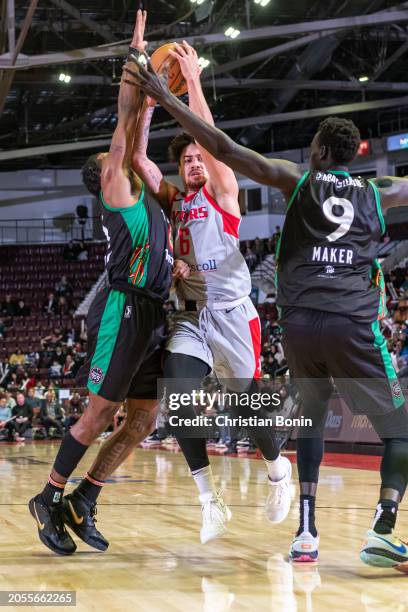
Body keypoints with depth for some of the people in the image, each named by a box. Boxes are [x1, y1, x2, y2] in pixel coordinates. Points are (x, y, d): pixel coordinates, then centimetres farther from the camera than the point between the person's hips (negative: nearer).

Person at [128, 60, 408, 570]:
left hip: (299, 323, 2)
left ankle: (306, 533, 10)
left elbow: (223, 149, 6)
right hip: (353, 327, -1)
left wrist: (165, 98, 9)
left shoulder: (296, 180, 12)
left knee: (311, 418, 23)